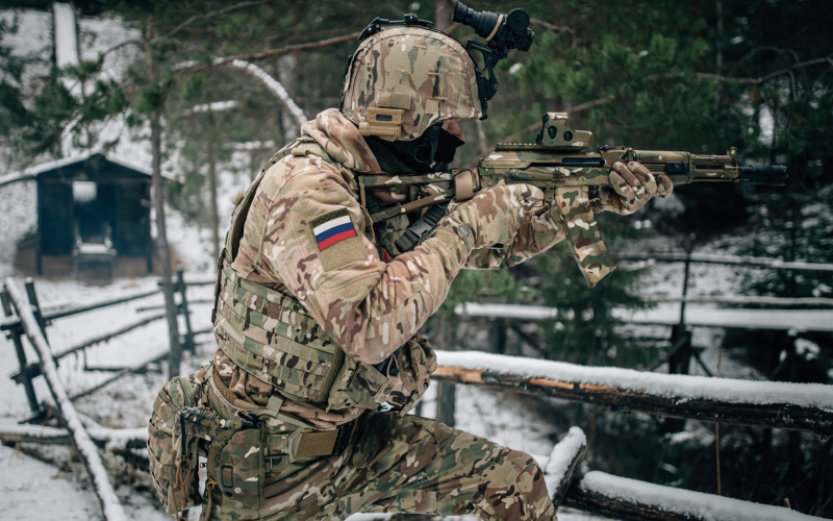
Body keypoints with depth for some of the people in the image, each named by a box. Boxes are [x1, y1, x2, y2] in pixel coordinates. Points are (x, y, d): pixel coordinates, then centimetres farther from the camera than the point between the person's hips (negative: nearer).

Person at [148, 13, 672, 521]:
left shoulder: (396, 187, 1)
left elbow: (499, 243, 15)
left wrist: (601, 196, 7)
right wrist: (463, 230, -26)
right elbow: (369, 327, -36)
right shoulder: (304, 187, -24)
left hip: (356, 436, 7)